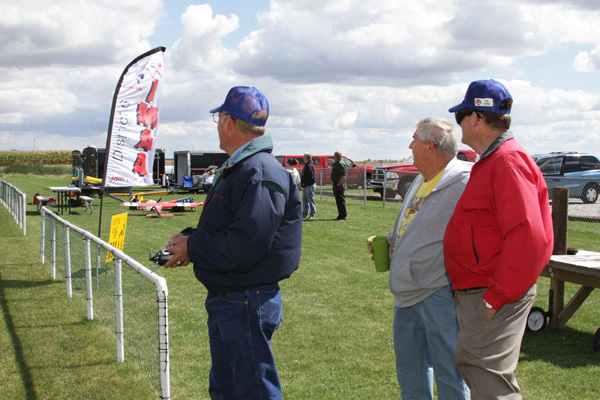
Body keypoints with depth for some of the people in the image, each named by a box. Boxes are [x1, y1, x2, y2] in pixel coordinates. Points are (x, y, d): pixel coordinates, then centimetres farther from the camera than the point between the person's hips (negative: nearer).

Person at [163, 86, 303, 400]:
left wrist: (193, 247, -16)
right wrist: (189, 238, 2)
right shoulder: (234, 170, 14)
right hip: (223, 300, 11)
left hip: (247, 304, -11)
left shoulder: (260, 174, -21)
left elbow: (245, 246, -28)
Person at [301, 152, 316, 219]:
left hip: (310, 185, -11)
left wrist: (304, 183, -14)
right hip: (305, 186, 11)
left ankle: (312, 215, -1)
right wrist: (302, 182, 11)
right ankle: (305, 213, 21)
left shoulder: (310, 166, -17)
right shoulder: (306, 165, 15)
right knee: (304, 200, 14)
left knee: (311, 200, -5)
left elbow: (310, 177, -23)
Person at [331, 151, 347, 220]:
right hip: (335, 184, 10)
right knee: (338, 201, 12)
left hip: (339, 185, -10)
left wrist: (339, 184, -21)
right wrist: (333, 181, 17)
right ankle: (340, 215, 18)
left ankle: (343, 216, -5)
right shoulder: (335, 164, 17)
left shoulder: (341, 164, -14)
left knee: (341, 200, -7)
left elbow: (343, 175, -21)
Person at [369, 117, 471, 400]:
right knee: (409, 371, 20)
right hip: (407, 293, 9)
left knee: (448, 373, 2)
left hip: (439, 294, -9)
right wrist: (388, 240, 10)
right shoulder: (421, 181, 15)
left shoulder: (464, 182, -15)